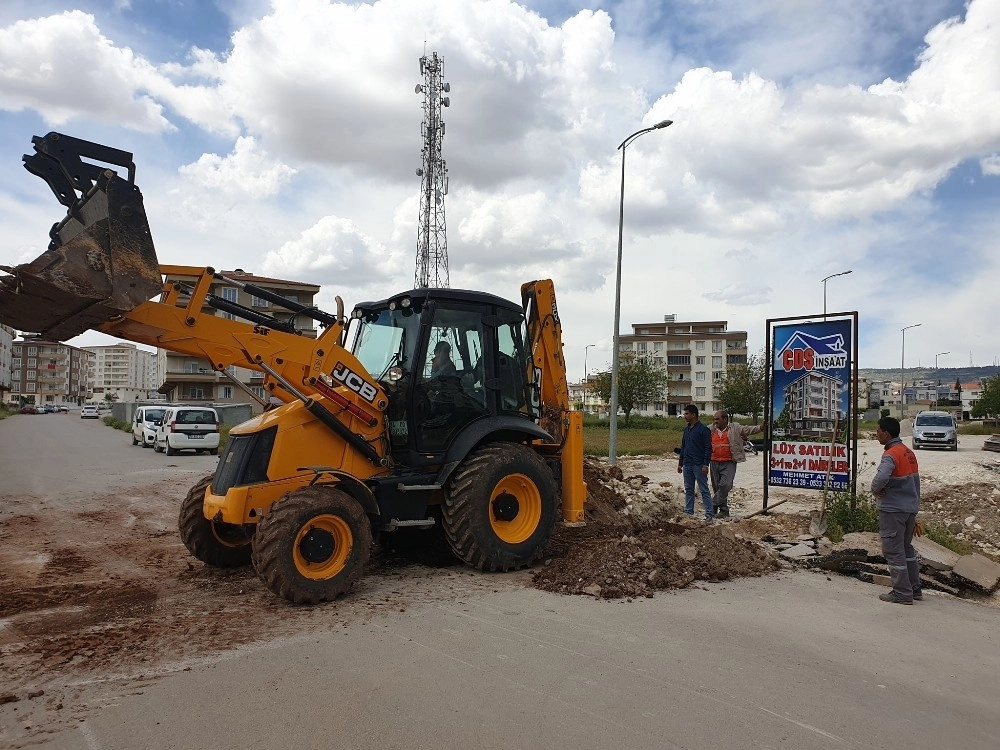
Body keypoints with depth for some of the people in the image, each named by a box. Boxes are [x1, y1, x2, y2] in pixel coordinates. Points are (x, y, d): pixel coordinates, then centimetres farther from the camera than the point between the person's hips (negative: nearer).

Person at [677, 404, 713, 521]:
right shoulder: (686, 430, 14)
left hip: (699, 466, -8)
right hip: (687, 465, 8)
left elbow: (708, 448, -12)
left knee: (704, 490, -3)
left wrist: (705, 464, -17)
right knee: (688, 490, 12)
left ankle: (709, 514, 0)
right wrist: (680, 463, 18)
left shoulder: (703, 429, -9)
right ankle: (688, 512, 19)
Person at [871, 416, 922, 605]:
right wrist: (914, 505, 22)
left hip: (892, 509, -9)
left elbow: (881, 478, -36)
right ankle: (915, 589, 27)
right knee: (907, 548, 19)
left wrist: (875, 491, -15)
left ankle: (902, 593, 5)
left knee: (894, 551, 0)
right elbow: (916, 481, 16)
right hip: (911, 508, 9)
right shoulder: (909, 453, 10)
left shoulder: (891, 455, -19)